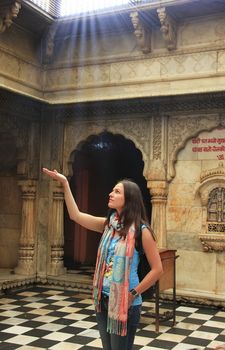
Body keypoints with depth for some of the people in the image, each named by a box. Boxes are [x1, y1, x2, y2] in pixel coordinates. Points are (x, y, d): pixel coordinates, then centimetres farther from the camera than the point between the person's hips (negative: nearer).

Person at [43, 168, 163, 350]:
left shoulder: (141, 230, -14)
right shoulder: (108, 224, 3)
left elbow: (157, 269, -12)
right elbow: (76, 215, 2)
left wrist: (133, 293, -12)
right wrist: (65, 183, -2)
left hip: (125, 303, -6)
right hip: (104, 300, 6)